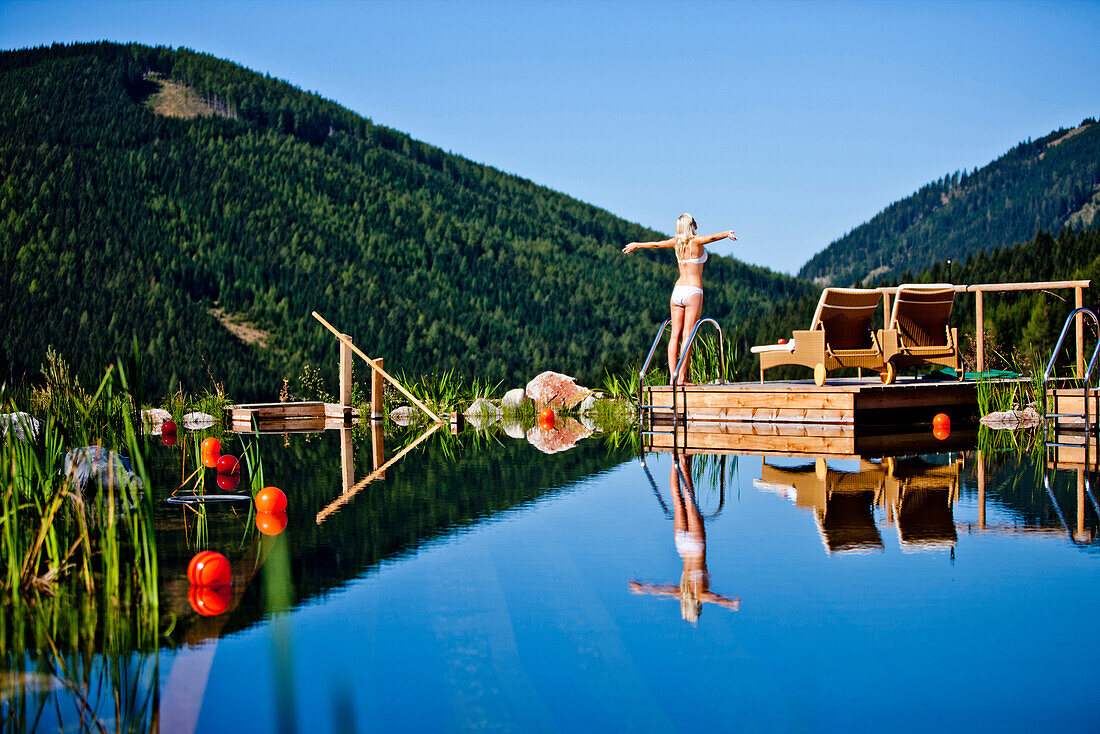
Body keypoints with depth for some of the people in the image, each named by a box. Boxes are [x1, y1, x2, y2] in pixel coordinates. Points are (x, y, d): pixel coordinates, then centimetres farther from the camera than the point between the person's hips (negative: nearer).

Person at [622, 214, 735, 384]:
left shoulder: (677, 242, 10)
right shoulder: (695, 241, -5)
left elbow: (655, 244, 24)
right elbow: (711, 238, -26)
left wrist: (636, 245, 39)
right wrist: (726, 234, -39)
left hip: (677, 291, 6)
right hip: (693, 291, -5)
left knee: (675, 334, 3)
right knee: (688, 335, -8)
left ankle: (672, 376, -1)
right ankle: (682, 377, -13)